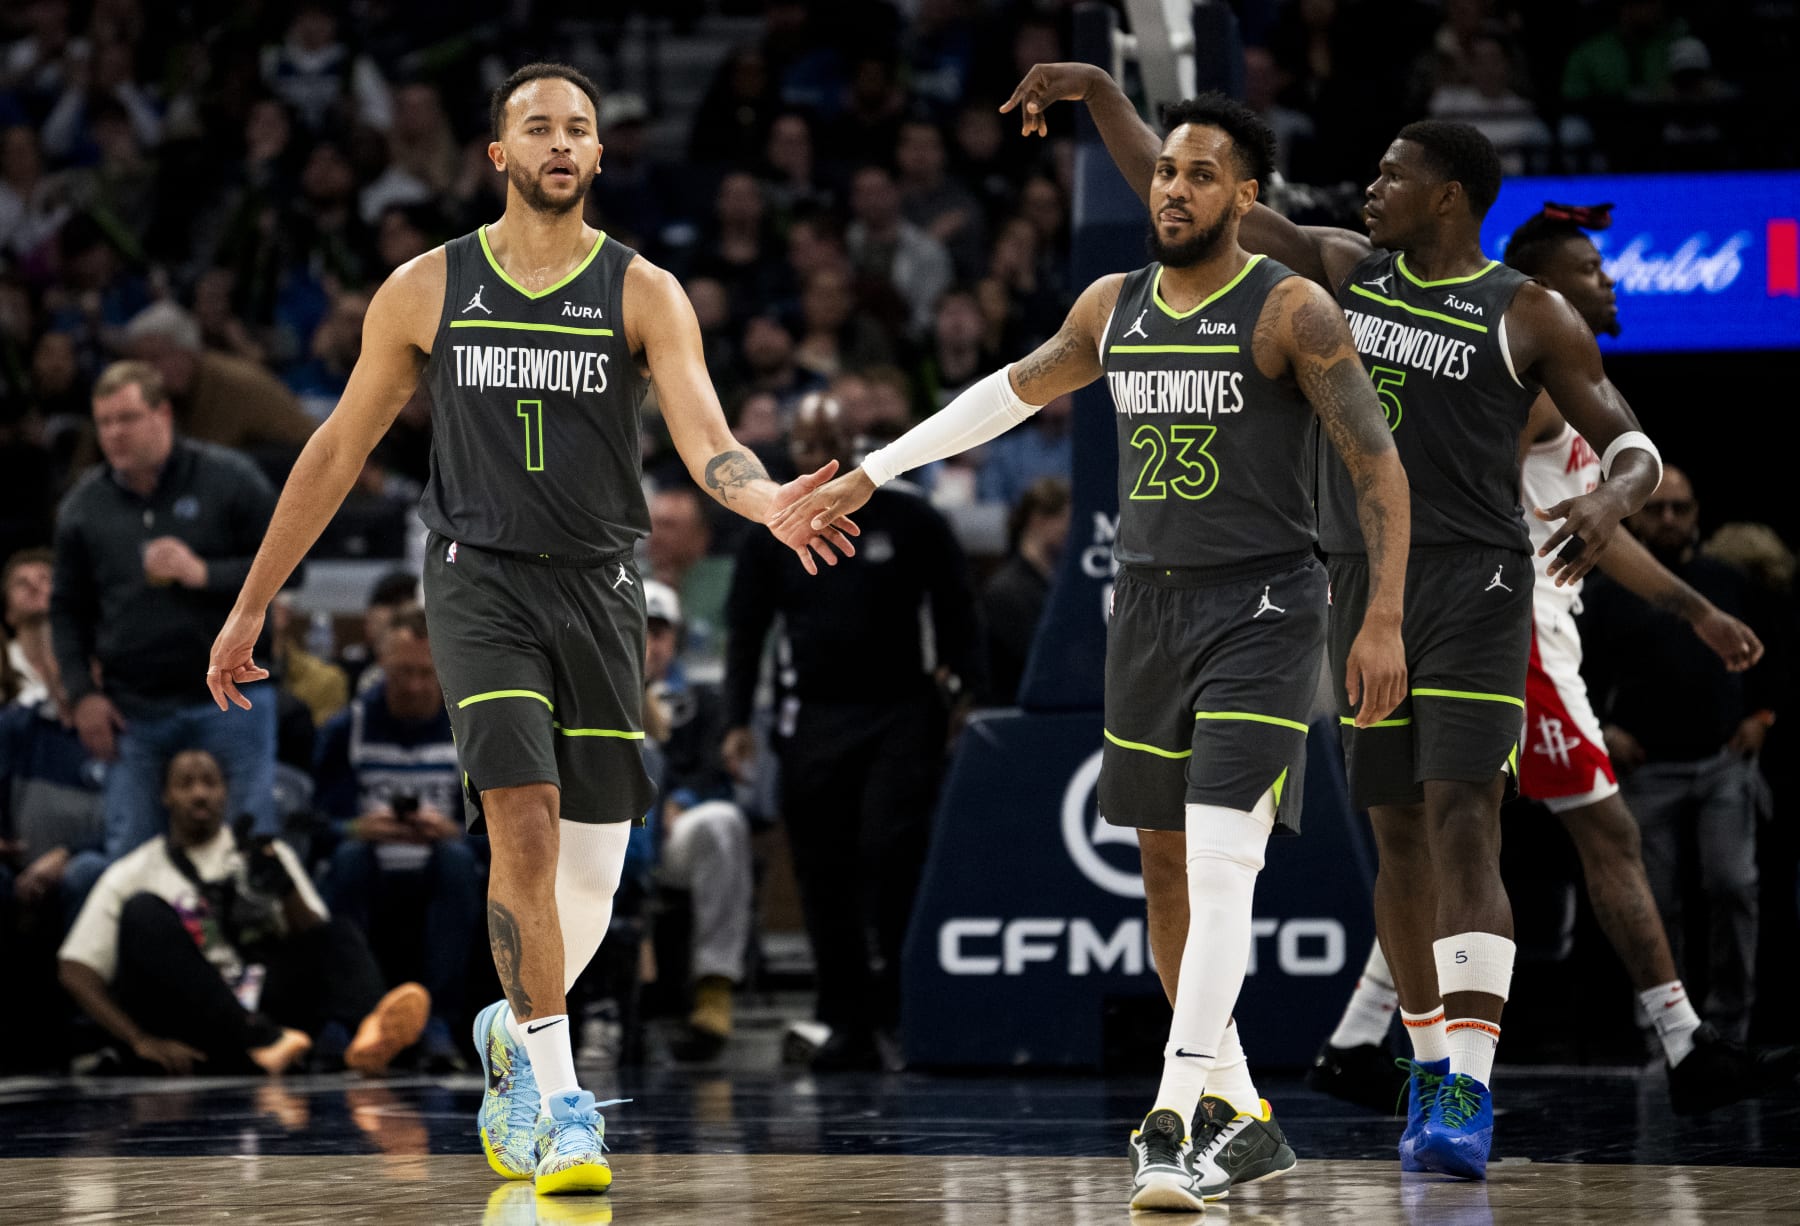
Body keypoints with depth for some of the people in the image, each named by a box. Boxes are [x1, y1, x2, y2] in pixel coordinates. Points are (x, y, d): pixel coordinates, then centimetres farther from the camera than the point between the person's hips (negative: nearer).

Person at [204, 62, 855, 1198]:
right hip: (481, 581, -1)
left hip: (600, 587, 1)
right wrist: (253, 602, 11)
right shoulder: (427, 289, 4)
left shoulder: (643, 293, 1)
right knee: (523, 820, -21)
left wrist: (770, 501, -36)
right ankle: (556, 1104, -18)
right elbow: (340, 448, 11)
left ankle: (514, 1032, 35)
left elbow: (704, 438, -13)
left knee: (590, 878, 4)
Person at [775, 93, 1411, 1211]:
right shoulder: (1115, 308, 9)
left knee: (1223, 862, -19)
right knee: (1168, 866, 10)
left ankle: (1179, 1119, -25)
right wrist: (877, 470, 27)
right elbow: (1016, 390, 25)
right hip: (1149, 604, 7)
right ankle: (1241, 1117, 22)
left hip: (1260, 612, -7)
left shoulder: (1290, 310, -10)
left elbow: (1379, 465, -10)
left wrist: (1383, 623, -17)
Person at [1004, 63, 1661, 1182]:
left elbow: (1631, 443, -2)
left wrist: (1612, 500, -25)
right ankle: (1433, 1076, 20)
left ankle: (1470, 1102, -23)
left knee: (1463, 831, -16)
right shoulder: (1340, 264, 9)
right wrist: (1100, 90, 5)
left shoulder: (1527, 315, -3)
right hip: (1364, 587, 5)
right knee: (1400, 837, 8)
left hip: (1475, 587, -5)